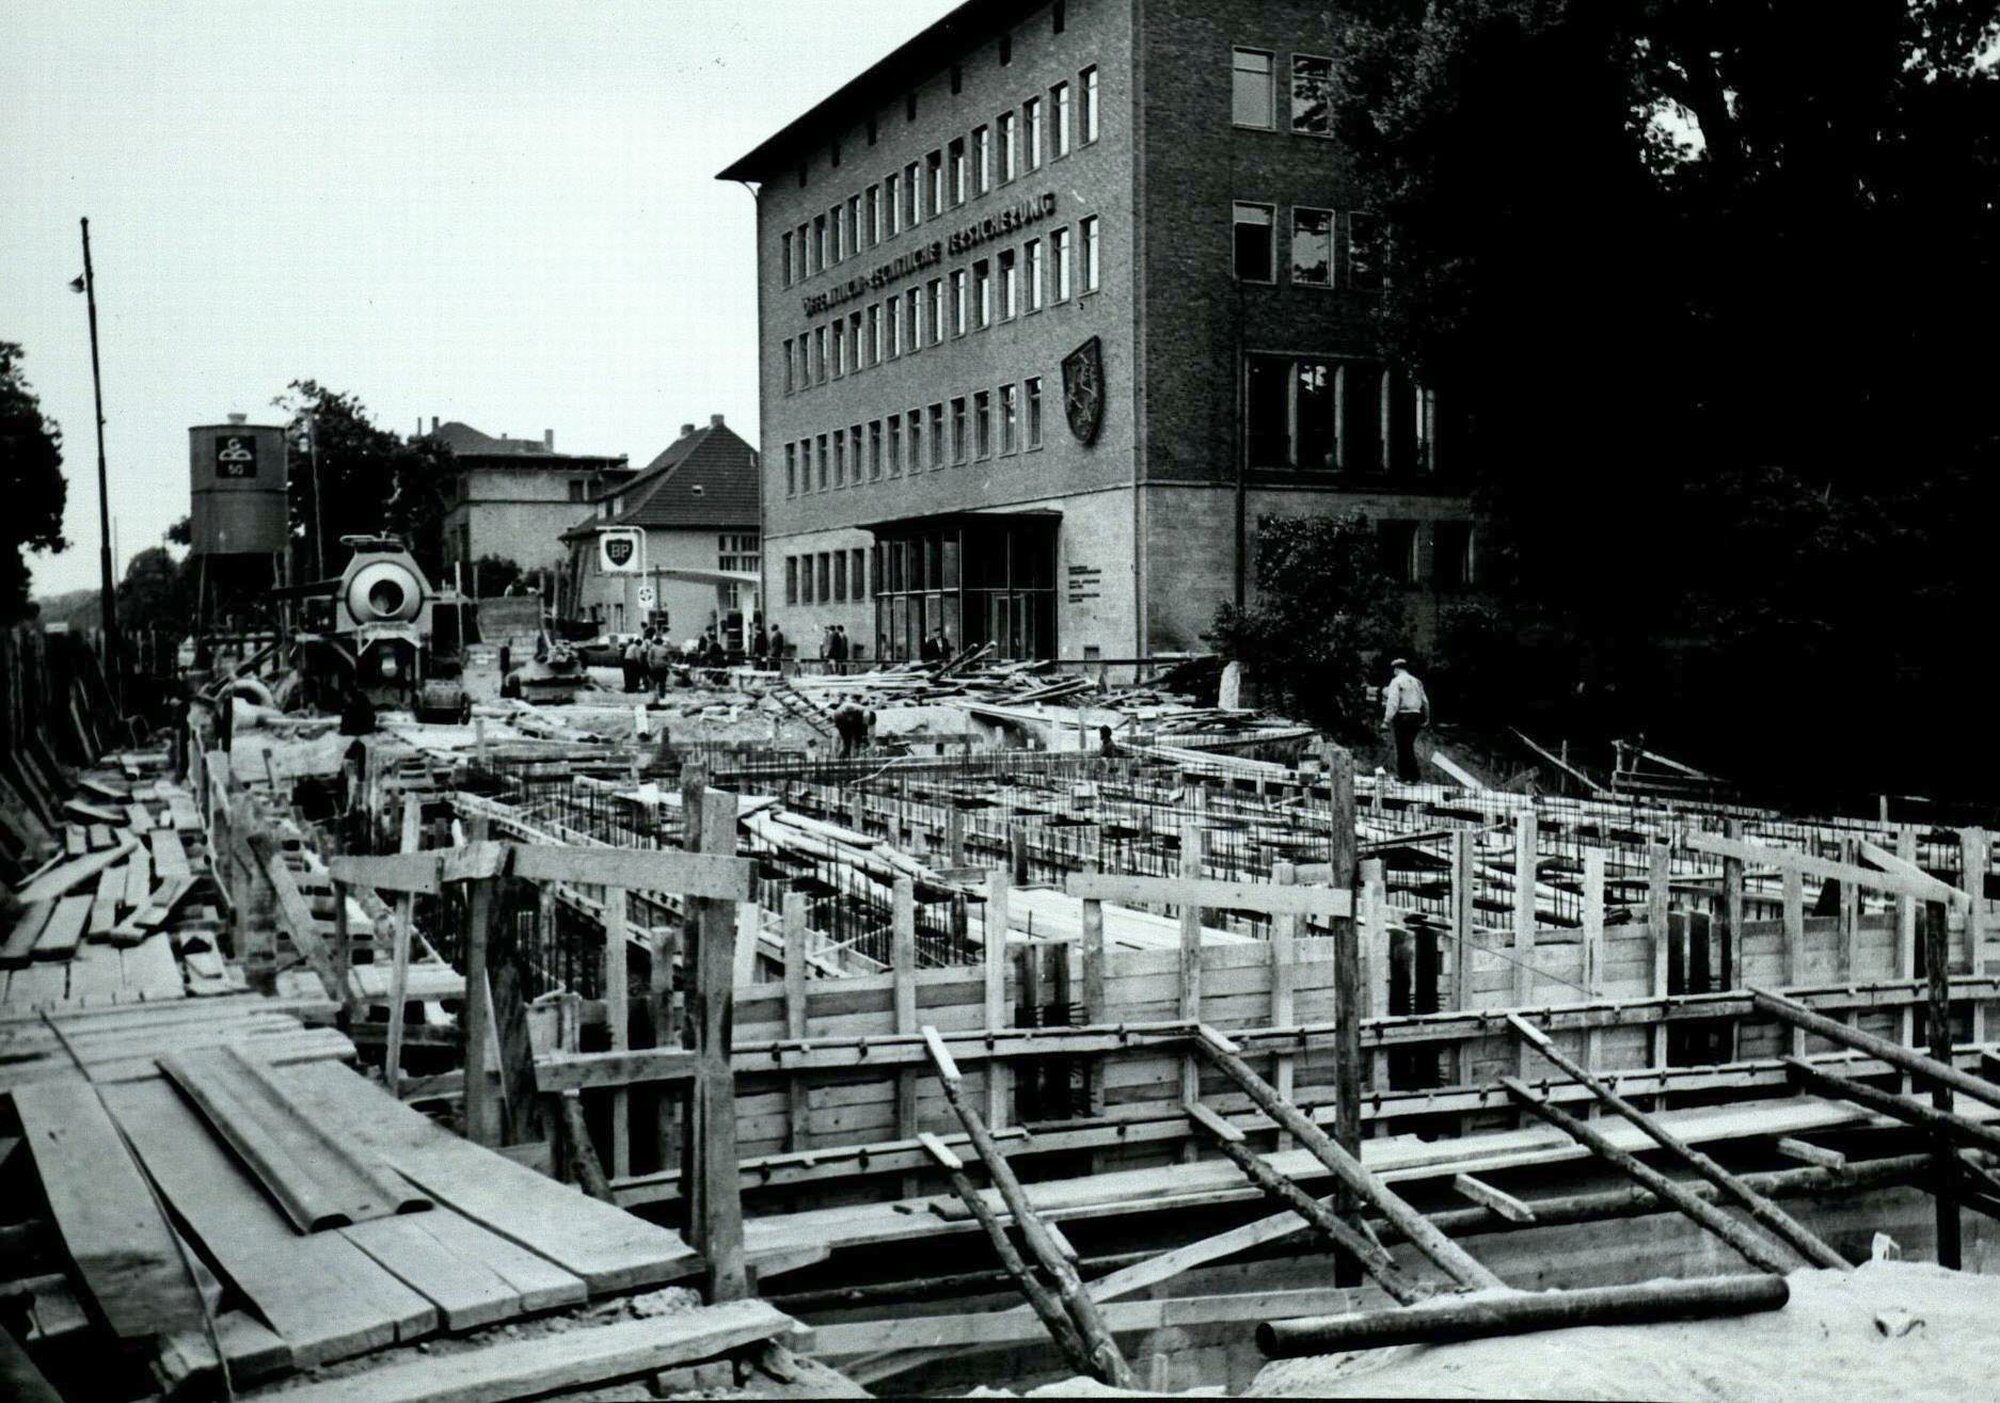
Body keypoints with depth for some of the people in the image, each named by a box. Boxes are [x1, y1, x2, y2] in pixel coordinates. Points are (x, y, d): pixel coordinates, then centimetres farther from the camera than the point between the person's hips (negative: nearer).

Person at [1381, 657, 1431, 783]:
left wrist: (1387, 718, -21)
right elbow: (1425, 701, 17)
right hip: (1416, 715, 7)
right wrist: (1426, 718, 26)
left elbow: (1393, 701, -17)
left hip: (1402, 716, -7)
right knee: (1408, 746, 14)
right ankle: (1403, 775, 16)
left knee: (1403, 747, -1)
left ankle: (1414, 776, -1)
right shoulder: (1416, 682, 14)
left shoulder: (1396, 681, -6)